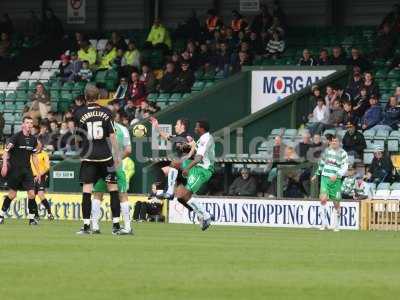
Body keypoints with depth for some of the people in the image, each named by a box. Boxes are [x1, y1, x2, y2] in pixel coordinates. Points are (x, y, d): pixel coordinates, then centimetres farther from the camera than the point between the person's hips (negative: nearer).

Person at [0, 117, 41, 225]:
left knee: (31, 193, -7)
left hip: (27, 169, 4)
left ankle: (31, 218, 0)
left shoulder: (33, 139, 8)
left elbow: (34, 156, 16)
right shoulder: (16, 137, -9)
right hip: (15, 169, -4)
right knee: (12, 194, 1)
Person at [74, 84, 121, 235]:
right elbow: (112, 135, -2)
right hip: (105, 155, 0)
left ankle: (86, 225, -5)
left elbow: (77, 136, 9)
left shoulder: (80, 113, 0)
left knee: (87, 190, -1)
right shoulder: (106, 112, -1)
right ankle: (116, 225, 5)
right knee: (113, 188, 7)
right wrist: (117, 155, 3)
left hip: (88, 156, 0)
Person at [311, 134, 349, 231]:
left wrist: (337, 175, -24)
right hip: (325, 178, 2)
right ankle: (324, 223, -11)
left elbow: (345, 168, -10)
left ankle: (336, 225, 19)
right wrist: (317, 174, 30)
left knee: (336, 203, 3)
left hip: (336, 180, -2)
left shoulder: (342, 153, -3)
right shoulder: (327, 151, 9)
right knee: (323, 198, -18)